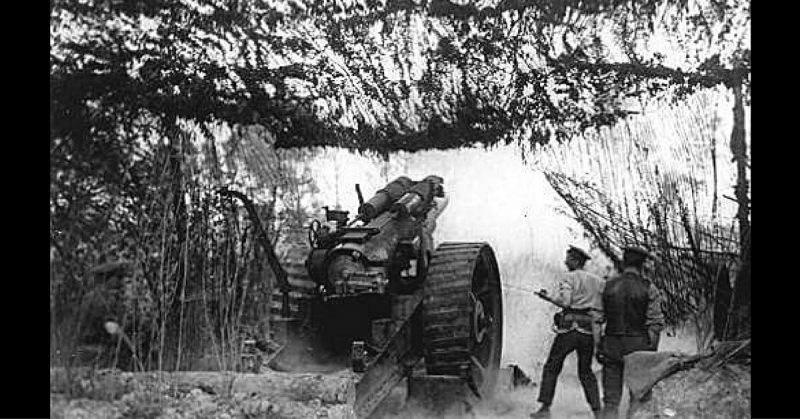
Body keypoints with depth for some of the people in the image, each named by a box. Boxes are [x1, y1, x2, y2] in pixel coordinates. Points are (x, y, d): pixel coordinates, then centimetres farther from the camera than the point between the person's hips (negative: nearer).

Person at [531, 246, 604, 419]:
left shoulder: (569, 278, -2)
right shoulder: (597, 281, 13)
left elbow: (564, 301, -16)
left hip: (569, 328, -5)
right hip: (589, 331, 5)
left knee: (551, 368, 6)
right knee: (586, 372, 15)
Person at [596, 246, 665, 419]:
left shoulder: (608, 286, 3)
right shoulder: (648, 288, -5)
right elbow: (656, 322, -9)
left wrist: (598, 346, 9)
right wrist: (652, 349, -3)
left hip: (612, 346, 2)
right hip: (638, 346, -2)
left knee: (611, 399, 5)